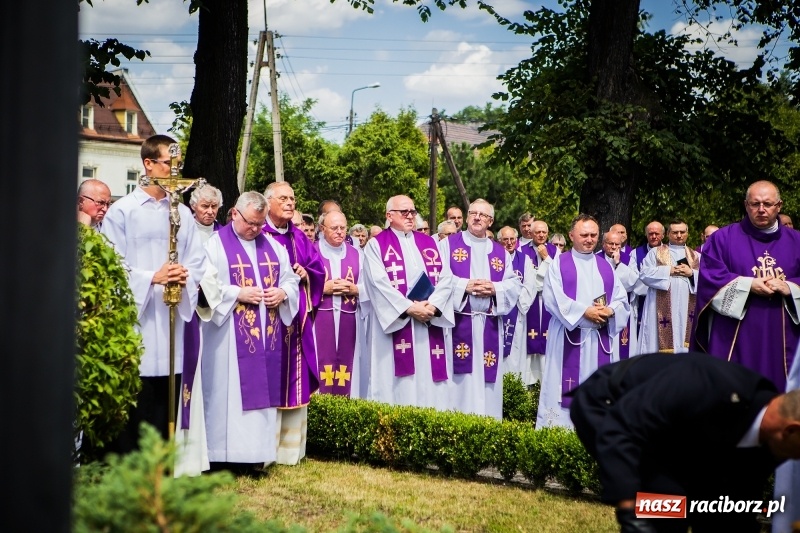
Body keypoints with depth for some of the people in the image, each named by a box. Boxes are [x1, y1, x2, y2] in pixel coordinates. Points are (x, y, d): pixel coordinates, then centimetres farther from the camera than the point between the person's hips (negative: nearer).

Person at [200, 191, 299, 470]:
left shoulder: (273, 246, 14)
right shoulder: (216, 244, -3)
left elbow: (290, 278, 16)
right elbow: (205, 284, -12)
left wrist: (283, 293, -4)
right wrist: (238, 293, -18)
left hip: (267, 334, 6)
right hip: (230, 336, -5)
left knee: (264, 389, 6)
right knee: (229, 392, -4)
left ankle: (258, 451, 13)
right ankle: (225, 454, 1)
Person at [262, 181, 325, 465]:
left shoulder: (299, 237, 16)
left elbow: (318, 268, 13)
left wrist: (305, 273, -5)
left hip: (298, 317, 6)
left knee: (296, 381, 7)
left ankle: (292, 446, 14)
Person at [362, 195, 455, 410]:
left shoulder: (429, 243, 16)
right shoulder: (376, 245, 2)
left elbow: (445, 277, 6)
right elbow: (379, 283, -10)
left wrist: (432, 305, -11)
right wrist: (409, 308, -17)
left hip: (429, 322, 4)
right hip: (394, 322, -4)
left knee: (428, 378, 2)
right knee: (397, 384, -5)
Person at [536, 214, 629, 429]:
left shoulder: (605, 266, 17)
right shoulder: (559, 263, 4)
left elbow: (621, 298, 10)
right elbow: (552, 297, -9)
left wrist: (609, 311, -12)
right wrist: (584, 311, -17)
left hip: (599, 338, 4)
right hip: (568, 337, -4)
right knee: (566, 390, -6)